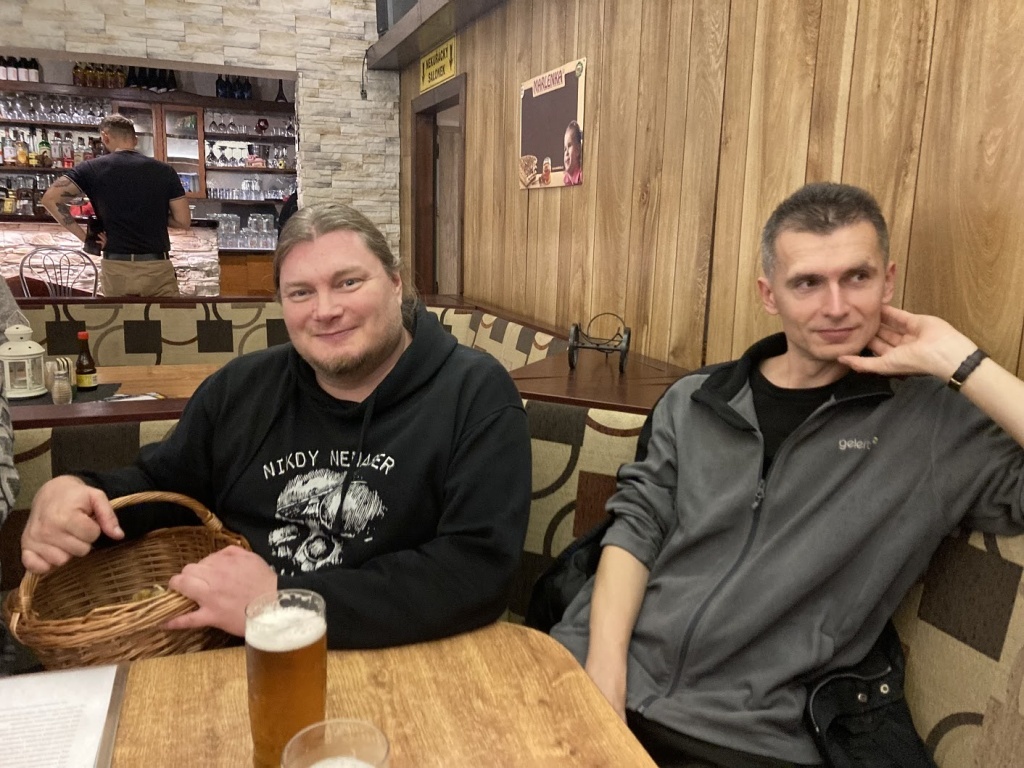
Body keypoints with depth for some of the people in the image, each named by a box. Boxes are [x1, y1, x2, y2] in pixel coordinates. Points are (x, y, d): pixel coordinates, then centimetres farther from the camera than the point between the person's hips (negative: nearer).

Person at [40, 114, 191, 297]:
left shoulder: (93, 168, 0)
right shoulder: (164, 171, 0)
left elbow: (50, 198, -8)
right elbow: (184, 221, -1)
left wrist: (84, 236, -2)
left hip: (115, 268, 1)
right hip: (157, 268, -1)